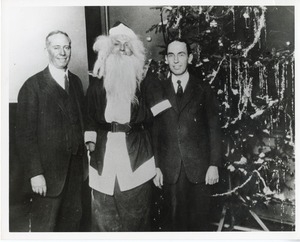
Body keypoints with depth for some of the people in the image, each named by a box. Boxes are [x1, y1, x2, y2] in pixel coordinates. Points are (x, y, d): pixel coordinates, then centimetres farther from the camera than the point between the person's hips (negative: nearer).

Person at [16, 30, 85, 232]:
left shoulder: (76, 82, 8)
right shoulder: (33, 86, -10)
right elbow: (25, 135, -11)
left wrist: (84, 158, 4)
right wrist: (35, 173, -15)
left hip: (75, 168, 5)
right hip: (48, 169, -5)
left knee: (73, 220, 15)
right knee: (44, 226, 9)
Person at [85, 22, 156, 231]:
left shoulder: (142, 87, 3)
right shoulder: (96, 86, 5)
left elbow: (149, 119, 2)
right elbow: (91, 119, 8)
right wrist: (90, 139, -4)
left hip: (136, 154, 0)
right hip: (105, 153, 1)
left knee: (136, 210, 8)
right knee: (104, 209, 7)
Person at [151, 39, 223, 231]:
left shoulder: (203, 89, 4)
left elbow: (214, 129, 2)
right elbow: (154, 130, 3)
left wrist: (214, 164, -4)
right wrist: (155, 166, -2)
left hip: (199, 166, 0)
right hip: (169, 169, 1)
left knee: (199, 220, 8)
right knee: (173, 220, 7)